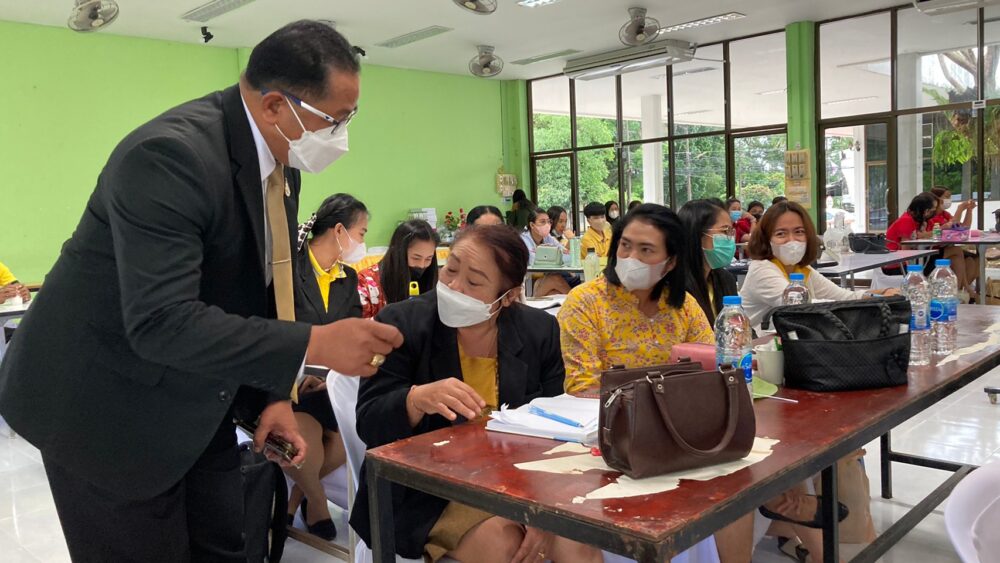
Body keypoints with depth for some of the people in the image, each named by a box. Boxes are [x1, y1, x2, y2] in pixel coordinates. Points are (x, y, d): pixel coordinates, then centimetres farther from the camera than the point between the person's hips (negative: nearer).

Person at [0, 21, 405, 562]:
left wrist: (272, 396, -1)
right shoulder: (169, 155, -27)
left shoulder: (277, 156, -1)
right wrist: (314, 344, -35)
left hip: (192, 403, 8)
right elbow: (161, 322, -34)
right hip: (105, 402, -7)